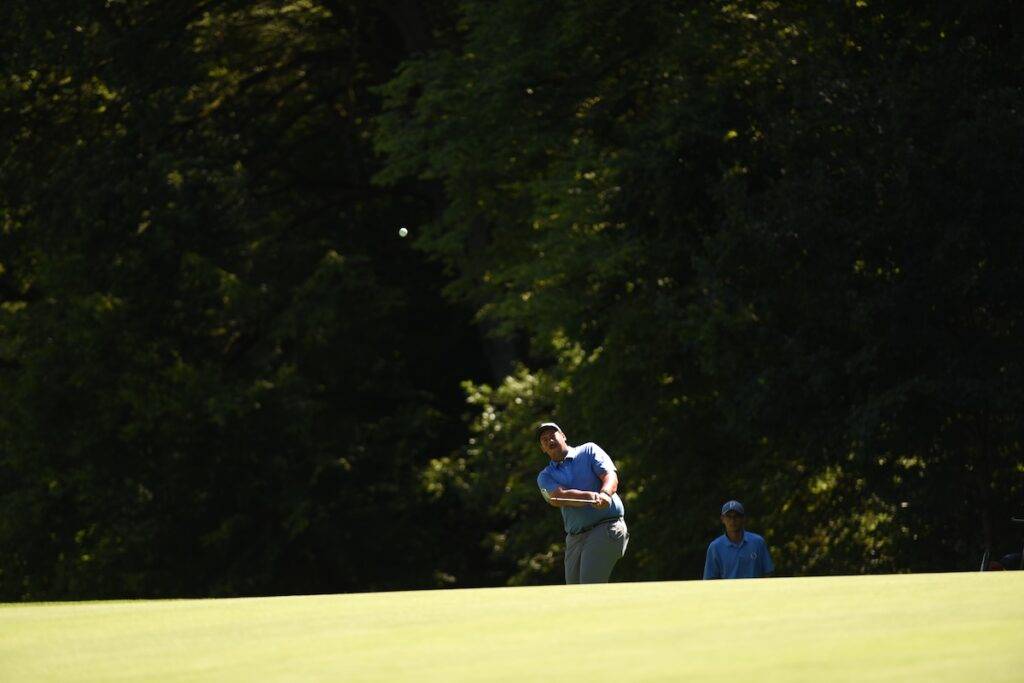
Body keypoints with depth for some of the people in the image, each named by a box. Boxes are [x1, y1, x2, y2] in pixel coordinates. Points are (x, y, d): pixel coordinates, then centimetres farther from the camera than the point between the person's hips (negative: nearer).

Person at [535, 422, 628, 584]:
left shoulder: (589, 451, 8)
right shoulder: (545, 476, 13)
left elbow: (610, 477, -7)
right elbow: (560, 497, -8)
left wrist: (605, 494, -31)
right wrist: (590, 497, -28)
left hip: (606, 527, -5)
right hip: (575, 538, 5)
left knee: (590, 585, -20)